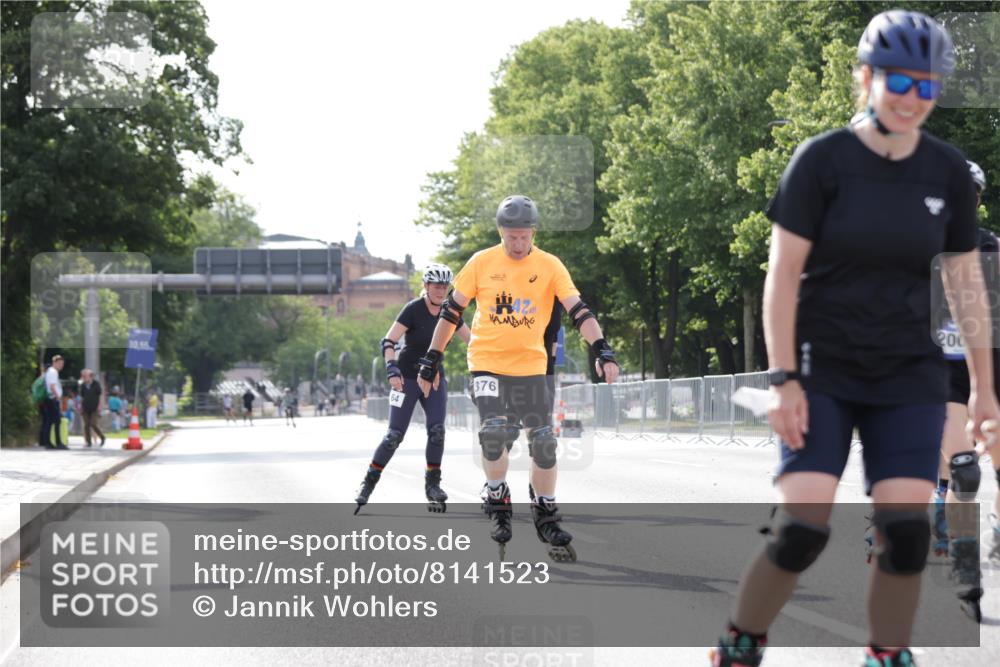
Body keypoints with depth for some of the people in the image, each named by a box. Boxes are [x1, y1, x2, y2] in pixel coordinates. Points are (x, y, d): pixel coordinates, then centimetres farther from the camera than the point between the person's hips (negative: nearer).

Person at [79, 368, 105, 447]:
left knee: (93, 424, -13)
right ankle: (88, 442, 5)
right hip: (86, 408, 4)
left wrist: (99, 406, -6)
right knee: (86, 425, -1)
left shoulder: (96, 384, -3)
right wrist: (81, 406, 7)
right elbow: (82, 397, 13)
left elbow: (100, 396, 0)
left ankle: (102, 437, 7)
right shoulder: (83, 386, 6)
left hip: (94, 408, -4)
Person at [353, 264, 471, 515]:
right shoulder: (413, 310, -16)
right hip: (408, 379, -4)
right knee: (395, 435, -6)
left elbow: (471, 340, 7)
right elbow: (388, 342, -21)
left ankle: (432, 485, 0)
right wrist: (392, 369, -35)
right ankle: (369, 482, 6)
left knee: (437, 430, -12)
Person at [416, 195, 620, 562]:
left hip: (531, 366, 1)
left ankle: (546, 516, 17)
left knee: (543, 443, 0)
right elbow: (451, 310, 4)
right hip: (487, 362, -1)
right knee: (494, 432, -20)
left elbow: (578, 310, -10)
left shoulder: (550, 266, -4)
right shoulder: (482, 263, -3)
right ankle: (497, 501, 1)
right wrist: (432, 359, 4)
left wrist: (602, 350, -24)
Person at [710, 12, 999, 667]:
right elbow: (782, 273, -8)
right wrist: (783, 379, -13)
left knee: (906, 531, -8)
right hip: (823, 369, -3)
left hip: (907, 376, 3)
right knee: (802, 527, -12)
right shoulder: (823, 160, -9)